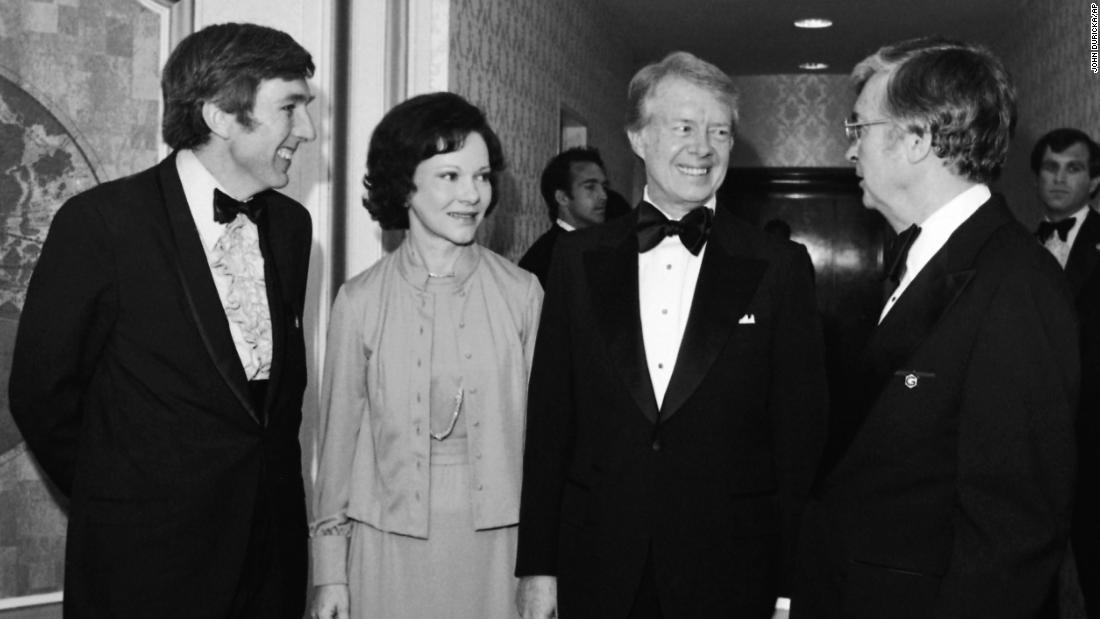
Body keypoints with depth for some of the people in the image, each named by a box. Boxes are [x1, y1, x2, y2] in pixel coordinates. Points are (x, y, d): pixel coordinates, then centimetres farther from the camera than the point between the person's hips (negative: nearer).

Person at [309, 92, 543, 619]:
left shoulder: (521, 293, -2)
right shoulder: (360, 301, -3)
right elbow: (339, 435, 2)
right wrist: (330, 571, 3)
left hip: (496, 541, 1)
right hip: (390, 541, 0)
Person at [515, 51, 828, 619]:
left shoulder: (780, 267, -4)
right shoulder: (579, 258, 2)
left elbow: (801, 430, -3)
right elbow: (548, 418, 2)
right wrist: (537, 565, 0)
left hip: (729, 571, -1)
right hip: (595, 570, 2)